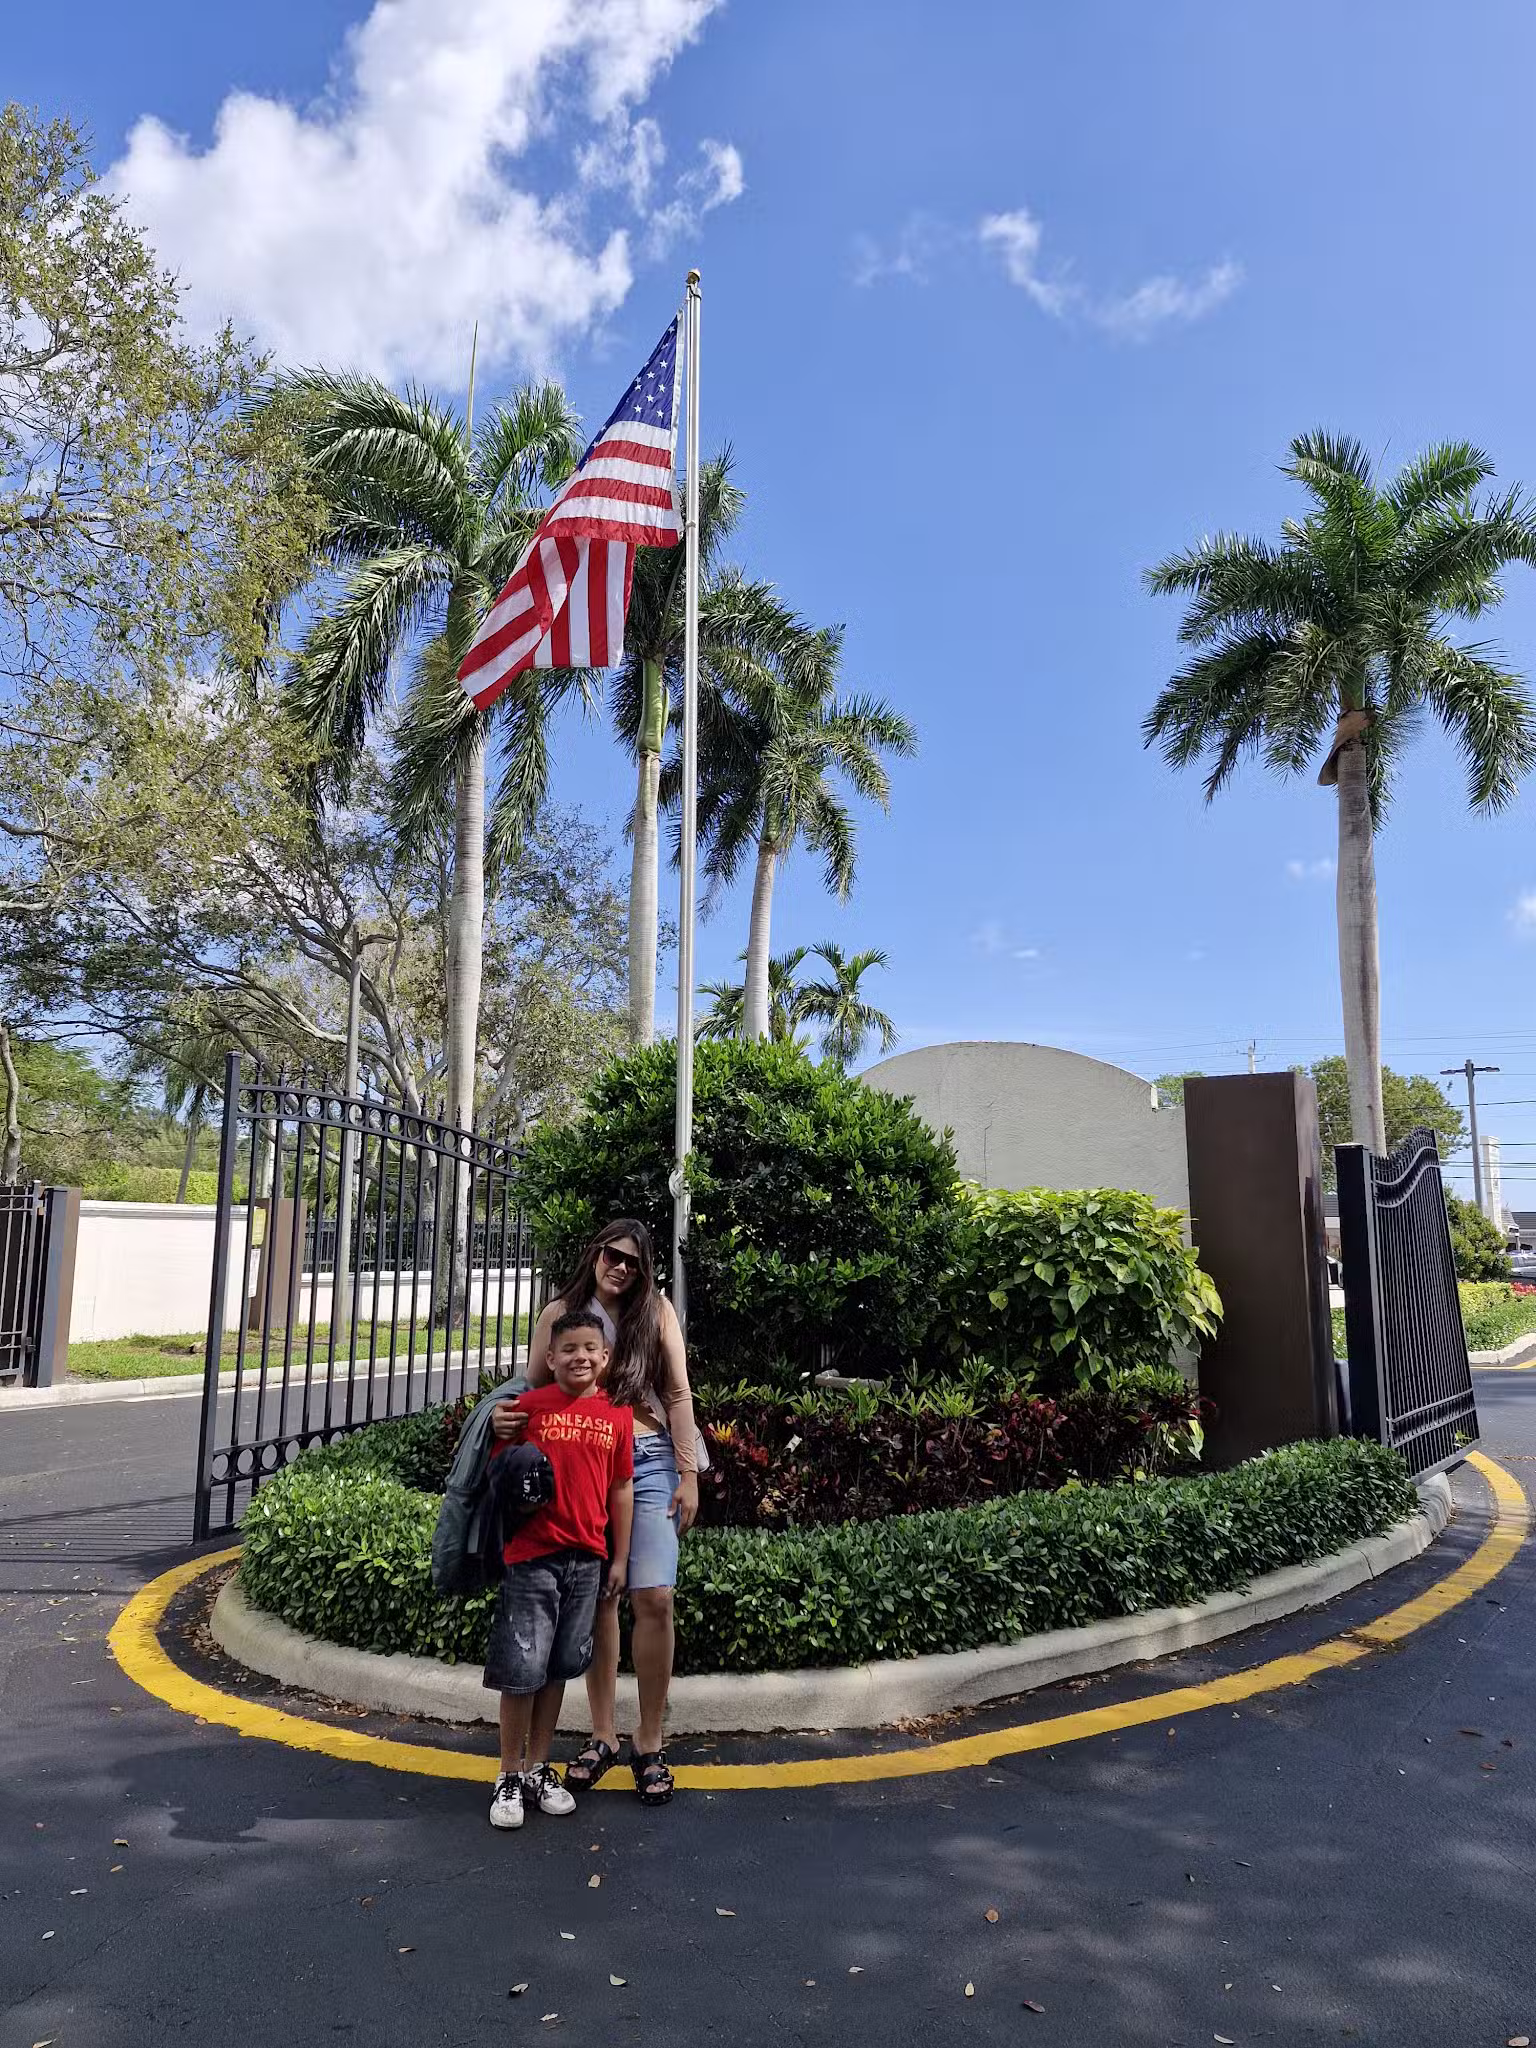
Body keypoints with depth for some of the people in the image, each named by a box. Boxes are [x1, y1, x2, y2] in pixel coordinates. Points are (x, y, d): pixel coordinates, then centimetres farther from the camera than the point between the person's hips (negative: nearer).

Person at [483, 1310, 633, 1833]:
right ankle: (510, 1776, 18)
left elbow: (621, 1488, 8)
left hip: (586, 1559, 3)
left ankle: (538, 1767, 27)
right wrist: (497, 1542, -5)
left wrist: (619, 1560, 9)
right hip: (531, 1556, -3)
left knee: (560, 1667, 12)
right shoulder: (528, 1407, -6)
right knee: (522, 1668, 1)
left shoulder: (617, 1414, 3)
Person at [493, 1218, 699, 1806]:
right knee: (598, 1599, 6)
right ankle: (603, 1736, 21)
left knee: (653, 1598, -10)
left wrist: (688, 1475, 0)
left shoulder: (656, 1310, 5)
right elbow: (533, 1391, 7)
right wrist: (504, 1413, -17)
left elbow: (677, 1394, 5)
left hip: (648, 1461, -1)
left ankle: (649, 1744, 5)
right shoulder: (560, 1313, 6)